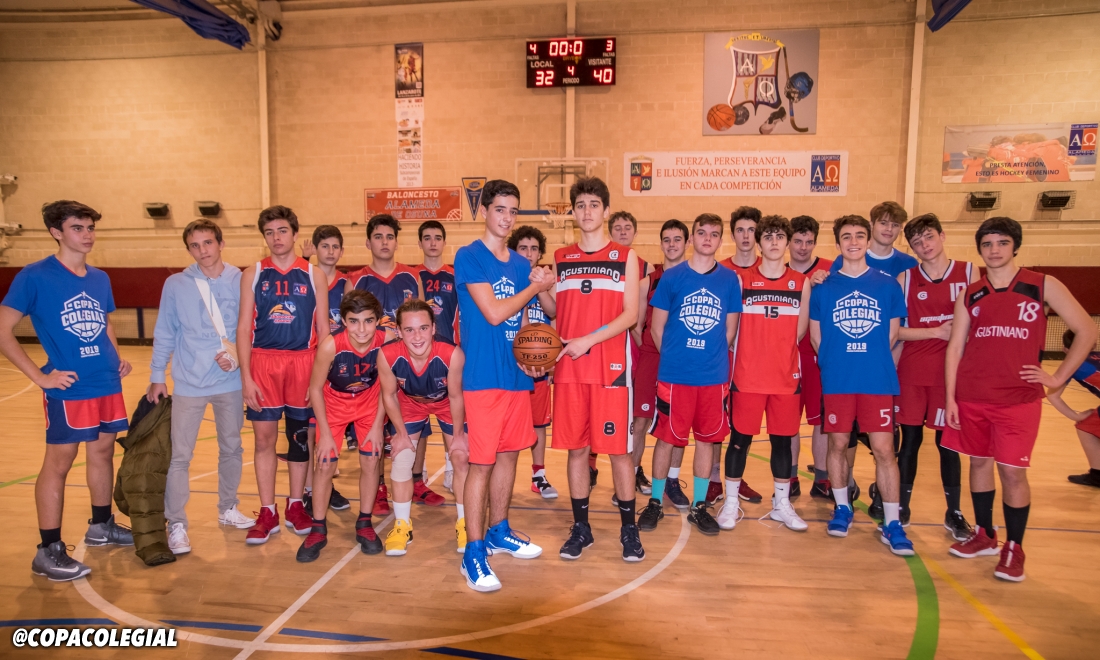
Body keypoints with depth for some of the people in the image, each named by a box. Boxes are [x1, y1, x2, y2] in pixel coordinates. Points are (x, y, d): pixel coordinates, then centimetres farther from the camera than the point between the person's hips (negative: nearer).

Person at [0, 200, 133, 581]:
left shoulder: (100, 278, 10)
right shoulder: (35, 276, -9)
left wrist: (118, 358, 7)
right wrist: (40, 377, -14)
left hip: (108, 384, 6)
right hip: (68, 388, -6)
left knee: (103, 452, 16)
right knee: (59, 462, 0)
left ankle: (102, 526, 33)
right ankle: (48, 551, 11)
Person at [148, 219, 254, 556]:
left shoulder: (240, 282, -2)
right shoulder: (175, 285, -1)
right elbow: (164, 335, 4)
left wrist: (236, 354, -15)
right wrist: (157, 376, 3)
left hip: (231, 381, 1)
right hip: (188, 383, -1)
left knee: (231, 449, 14)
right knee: (180, 456, -1)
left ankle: (228, 508, 31)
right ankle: (176, 524, 10)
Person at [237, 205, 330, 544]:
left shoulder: (314, 274, 3)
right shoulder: (253, 274, 5)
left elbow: (323, 328, 5)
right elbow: (244, 327, 2)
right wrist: (246, 377, -5)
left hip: (303, 363, 0)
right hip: (263, 362, 0)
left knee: (300, 436, 8)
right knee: (264, 438, 3)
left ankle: (296, 506, 24)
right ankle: (267, 513, 15)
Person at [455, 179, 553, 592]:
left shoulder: (521, 264, 12)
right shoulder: (468, 257, -8)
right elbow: (494, 313, -16)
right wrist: (536, 287, -6)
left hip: (517, 373, 7)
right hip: (484, 375, -7)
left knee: (509, 453, 15)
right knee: (482, 461, -3)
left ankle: (499, 532, 32)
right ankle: (473, 554, 8)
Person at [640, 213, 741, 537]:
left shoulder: (730, 280, 4)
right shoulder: (671, 277, -1)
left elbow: (730, 330, 9)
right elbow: (658, 327, 4)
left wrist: (713, 358, 7)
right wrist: (675, 357, 6)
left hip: (714, 376, 2)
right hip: (674, 374, -2)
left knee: (707, 438, 9)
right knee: (666, 437, 5)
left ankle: (699, 506, 23)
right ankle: (655, 503, 20)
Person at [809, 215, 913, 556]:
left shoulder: (887, 284, 4)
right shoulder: (824, 287, 3)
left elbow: (892, 334, 8)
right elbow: (815, 335, 8)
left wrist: (871, 360, 7)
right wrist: (838, 361, 7)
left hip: (878, 380, 0)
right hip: (837, 381, 1)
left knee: (884, 448, 0)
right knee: (838, 444, 9)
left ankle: (892, 523, 10)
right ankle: (842, 508, 27)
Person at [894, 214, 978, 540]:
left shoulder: (968, 272, 2)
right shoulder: (905, 279, 1)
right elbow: (894, 330, -3)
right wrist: (936, 331, -12)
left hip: (950, 371, 0)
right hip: (911, 372, 0)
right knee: (910, 440, 7)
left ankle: (953, 513, 24)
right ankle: (901, 507, 20)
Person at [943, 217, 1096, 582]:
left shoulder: (1043, 285, 2)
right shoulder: (970, 295, 8)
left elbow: (1087, 330, 3)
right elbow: (955, 347, 7)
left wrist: (1057, 378, -1)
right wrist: (950, 397, 1)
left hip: (1018, 399, -3)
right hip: (972, 398, 3)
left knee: (1013, 471, -1)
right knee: (979, 463, 12)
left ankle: (1014, 549, 15)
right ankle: (983, 535, 28)